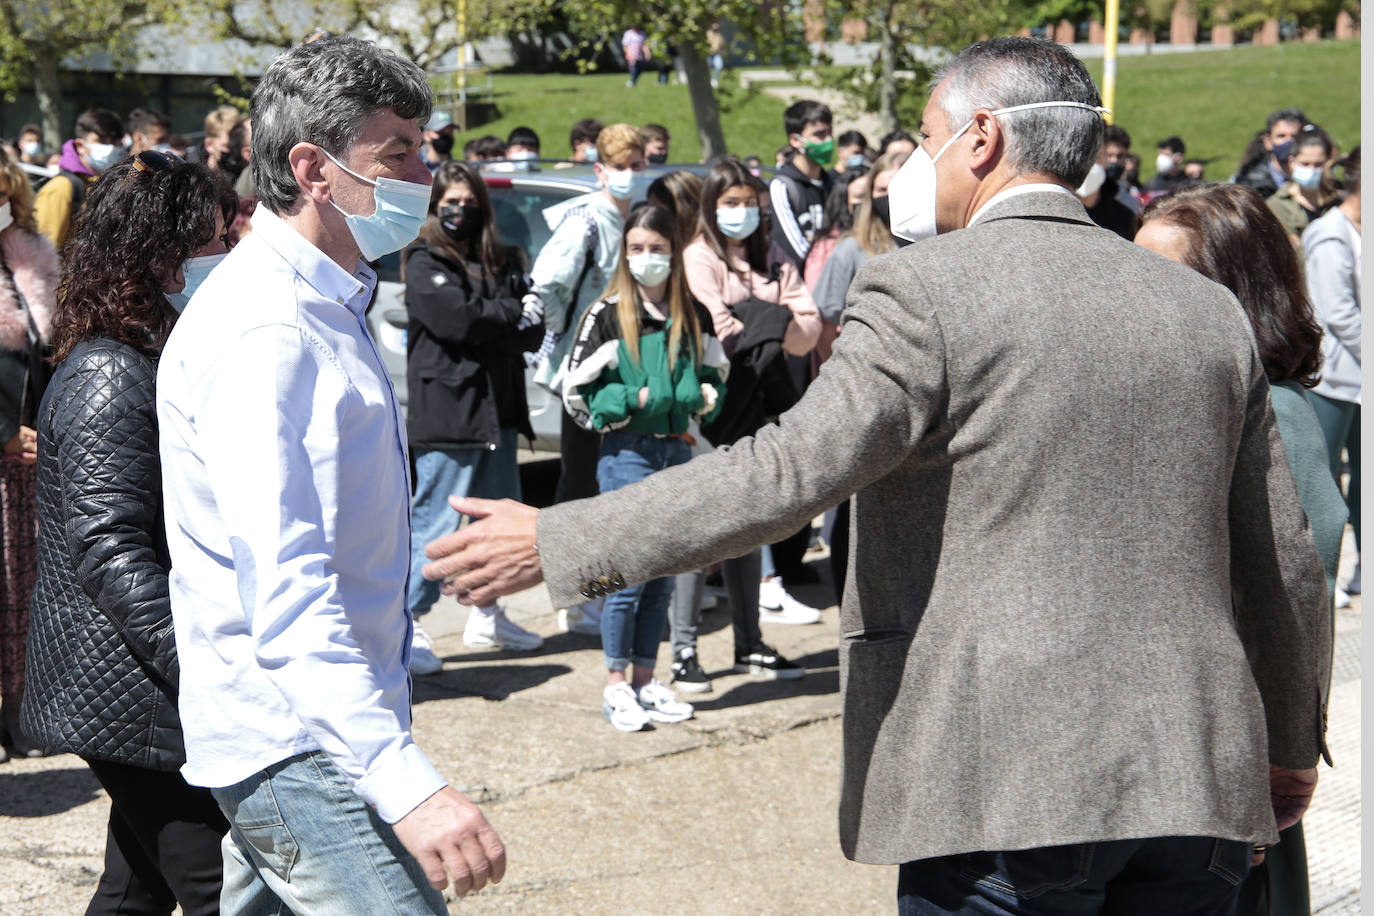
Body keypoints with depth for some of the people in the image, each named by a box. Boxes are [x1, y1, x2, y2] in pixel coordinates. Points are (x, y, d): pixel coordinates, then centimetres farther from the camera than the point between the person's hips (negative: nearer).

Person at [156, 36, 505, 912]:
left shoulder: (325, 303, 15)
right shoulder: (260, 331, -20)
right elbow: (285, 591, -29)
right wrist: (407, 782, -38)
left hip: (327, 726, 10)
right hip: (293, 743, -10)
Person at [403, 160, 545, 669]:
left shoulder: (503, 263, 16)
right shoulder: (424, 263, -3)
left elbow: (533, 333, 8)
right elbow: (457, 319, -19)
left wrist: (487, 330, -11)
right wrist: (513, 314, -4)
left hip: (498, 412, 7)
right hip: (447, 413, -7)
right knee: (435, 523, -9)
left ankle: (487, 617, 28)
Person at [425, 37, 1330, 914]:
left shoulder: (925, 292, -7)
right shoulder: (1207, 309, 11)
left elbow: (788, 471, -16)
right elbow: (1285, 566, 16)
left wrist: (556, 542, -10)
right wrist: (1292, 744, 30)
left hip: (1010, 792, -6)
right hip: (1195, 785, 6)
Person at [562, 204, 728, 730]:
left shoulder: (693, 316, 9)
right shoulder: (608, 314, -4)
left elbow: (714, 372, 21)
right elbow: (578, 391, -4)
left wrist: (706, 397, -1)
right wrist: (633, 400, -17)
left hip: (678, 450, 5)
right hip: (627, 453, -5)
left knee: (662, 575, 10)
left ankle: (645, 681, 19)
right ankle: (616, 686, 5)